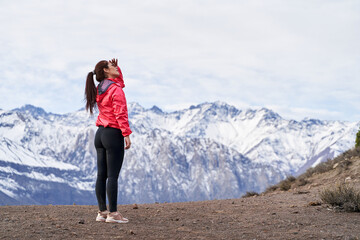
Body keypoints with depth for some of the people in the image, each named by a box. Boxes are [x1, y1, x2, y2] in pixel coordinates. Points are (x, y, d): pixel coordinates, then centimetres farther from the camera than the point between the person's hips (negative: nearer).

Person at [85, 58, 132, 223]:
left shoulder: (99, 90, 14)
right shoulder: (116, 90, -11)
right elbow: (121, 114, -19)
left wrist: (117, 69, 17)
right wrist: (126, 134, -20)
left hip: (100, 134, 9)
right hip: (114, 135, -9)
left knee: (101, 175, 8)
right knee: (113, 176, -7)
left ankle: (102, 212, 11)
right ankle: (113, 214, -6)